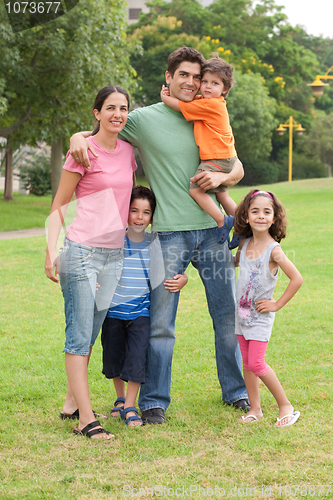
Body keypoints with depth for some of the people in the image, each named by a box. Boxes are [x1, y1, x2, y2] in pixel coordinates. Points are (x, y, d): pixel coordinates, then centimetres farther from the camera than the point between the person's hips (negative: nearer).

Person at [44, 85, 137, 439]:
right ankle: (86, 419, -5)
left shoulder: (126, 150, 11)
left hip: (115, 254, 6)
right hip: (81, 251, -6)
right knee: (79, 336, -4)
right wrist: (52, 250, -12)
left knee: (90, 334, 11)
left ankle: (72, 403, 22)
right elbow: (58, 207, -4)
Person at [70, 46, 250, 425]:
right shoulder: (144, 119, 1)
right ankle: (154, 401, 12)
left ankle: (236, 390, 26)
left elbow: (238, 169, 15)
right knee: (161, 323, -1)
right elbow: (98, 134, 7)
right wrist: (77, 138, -16)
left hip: (212, 229, 4)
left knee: (228, 314, 10)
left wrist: (221, 177, -7)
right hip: (170, 233, -3)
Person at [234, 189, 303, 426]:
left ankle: (286, 405, 4)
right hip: (242, 313, 6)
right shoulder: (245, 244, 1)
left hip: (260, 315, -6)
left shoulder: (273, 249, -18)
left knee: (256, 363, -10)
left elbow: (297, 279, -22)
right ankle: (255, 408, 19)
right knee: (247, 362, 9)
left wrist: (277, 304, -15)